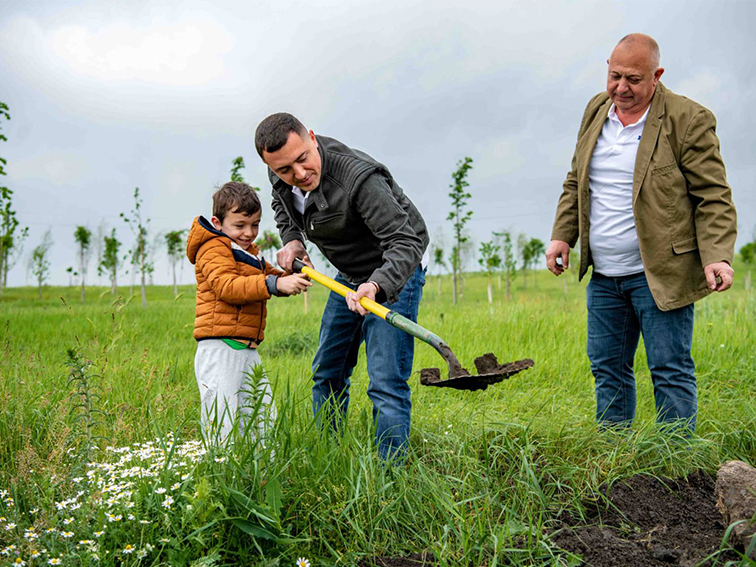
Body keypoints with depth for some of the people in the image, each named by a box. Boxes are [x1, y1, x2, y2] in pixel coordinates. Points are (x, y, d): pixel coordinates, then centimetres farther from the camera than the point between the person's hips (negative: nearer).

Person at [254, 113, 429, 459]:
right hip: (350, 275, 8)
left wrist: (376, 286, -55)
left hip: (394, 271, -8)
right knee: (326, 374, 15)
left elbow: (405, 243, -38)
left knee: (386, 383, -16)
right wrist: (292, 239, -3)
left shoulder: (359, 178, -35)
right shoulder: (281, 176, -11)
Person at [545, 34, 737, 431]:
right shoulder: (596, 110, 9)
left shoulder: (687, 120, -8)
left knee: (670, 369, -1)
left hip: (658, 275, -6)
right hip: (604, 276, 6)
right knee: (607, 368, 12)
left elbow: (713, 198, -8)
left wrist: (717, 256, -20)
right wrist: (562, 235, 9)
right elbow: (575, 182, 19)